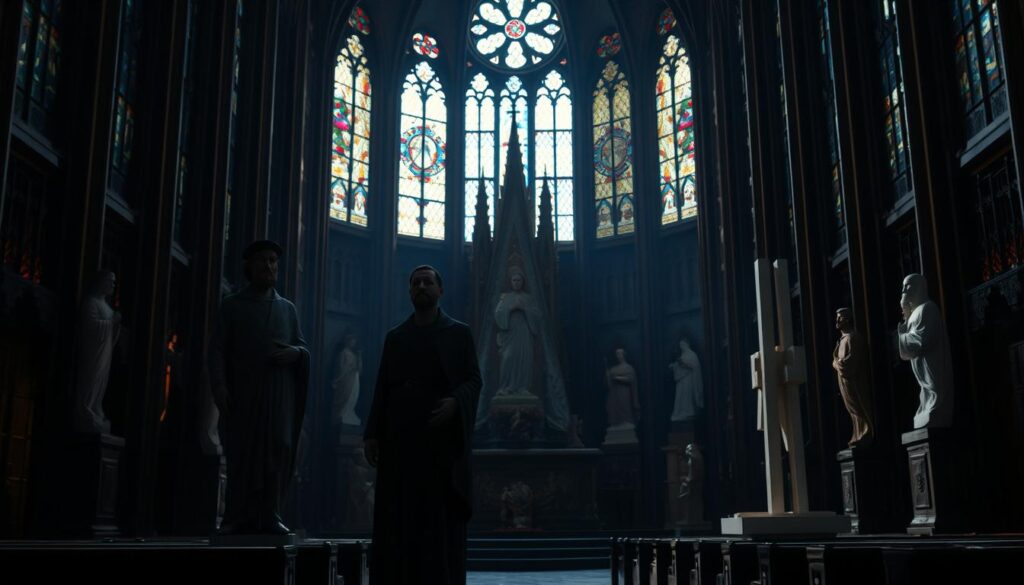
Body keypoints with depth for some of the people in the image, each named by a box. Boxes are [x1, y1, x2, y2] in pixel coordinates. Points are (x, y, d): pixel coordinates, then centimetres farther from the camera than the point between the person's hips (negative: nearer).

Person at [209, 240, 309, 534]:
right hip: (242, 392, -2)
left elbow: (303, 347, 18)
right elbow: (218, 348, 4)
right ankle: (238, 518, 1)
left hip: (279, 394, 2)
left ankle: (269, 516, -3)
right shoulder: (232, 305, 11)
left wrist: (295, 352, -7)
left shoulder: (287, 308, 18)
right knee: (241, 453, -3)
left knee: (277, 452, -6)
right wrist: (219, 386, -10)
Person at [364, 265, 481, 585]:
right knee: (398, 516, 1)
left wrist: (455, 403, -20)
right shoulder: (395, 337, 14)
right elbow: (382, 388, 10)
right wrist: (372, 434, 1)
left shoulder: (460, 333, 8)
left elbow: (474, 380, 0)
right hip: (400, 439, 3)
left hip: (442, 440, -2)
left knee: (442, 515, -2)